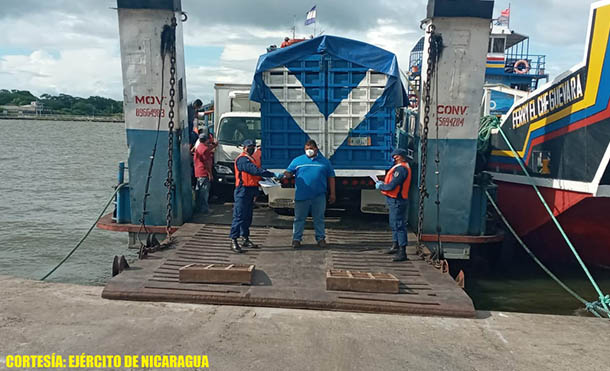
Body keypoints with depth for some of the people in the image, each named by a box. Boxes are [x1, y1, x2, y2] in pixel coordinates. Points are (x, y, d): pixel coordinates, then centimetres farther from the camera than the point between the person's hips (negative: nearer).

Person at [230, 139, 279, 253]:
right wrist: (273, 174, -27)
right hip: (243, 191, -10)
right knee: (239, 216, -8)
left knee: (247, 217, 14)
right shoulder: (242, 159, -14)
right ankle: (233, 241, -3)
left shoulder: (251, 159, 19)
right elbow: (256, 171, -25)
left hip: (251, 191, 10)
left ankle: (245, 239, 22)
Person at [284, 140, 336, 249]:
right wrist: (287, 174, -19)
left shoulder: (324, 161, 11)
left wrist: (332, 193, 8)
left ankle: (320, 238, 20)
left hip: (319, 196, 1)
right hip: (302, 196, 0)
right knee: (299, 218, 4)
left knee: (319, 218, 9)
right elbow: (289, 172, 7)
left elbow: (331, 177, 12)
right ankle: (296, 239, 13)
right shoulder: (297, 160, 8)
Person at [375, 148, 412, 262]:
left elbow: (392, 186, -24)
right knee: (394, 224, 21)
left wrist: (380, 186, -8)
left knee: (399, 225, -9)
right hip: (396, 201, 11)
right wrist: (383, 183, 6)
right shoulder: (404, 167, 14)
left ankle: (402, 252, -6)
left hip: (397, 201, -11)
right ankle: (395, 246, 36)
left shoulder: (400, 169, -21)